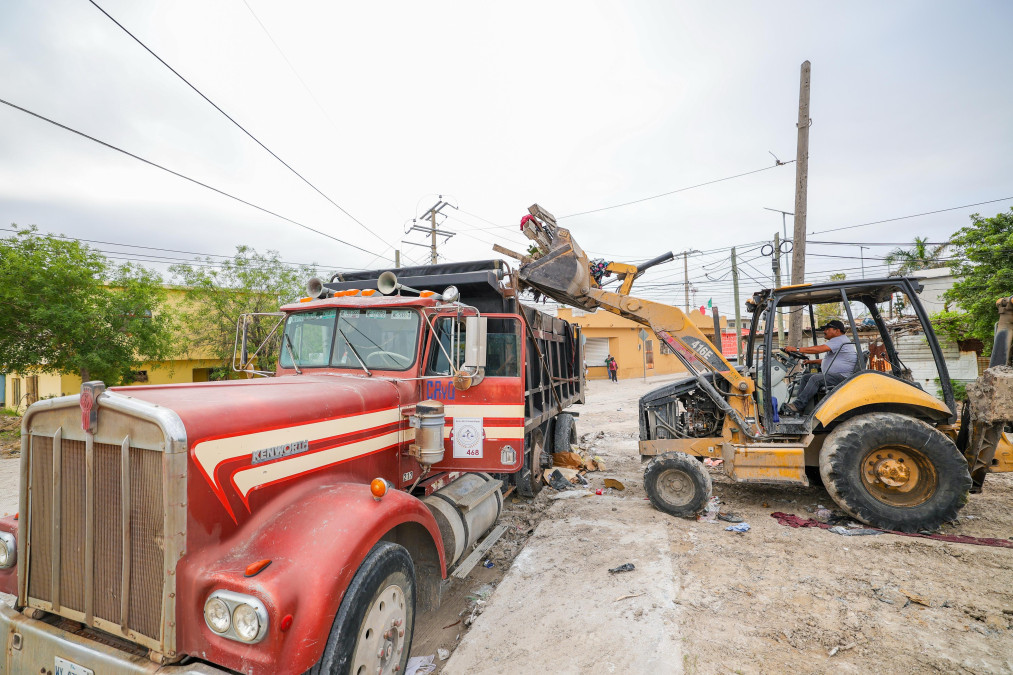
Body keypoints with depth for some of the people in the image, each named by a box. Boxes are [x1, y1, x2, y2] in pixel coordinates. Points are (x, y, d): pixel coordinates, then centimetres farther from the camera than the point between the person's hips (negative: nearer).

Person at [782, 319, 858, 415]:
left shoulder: (840, 340, -13)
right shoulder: (837, 341, 23)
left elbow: (819, 349, -26)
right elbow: (829, 360, 29)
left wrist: (797, 349, -27)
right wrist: (811, 361, 19)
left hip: (842, 377, -11)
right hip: (831, 375, 11)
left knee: (816, 378, -29)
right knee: (806, 377, 3)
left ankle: (797, 406, -32)